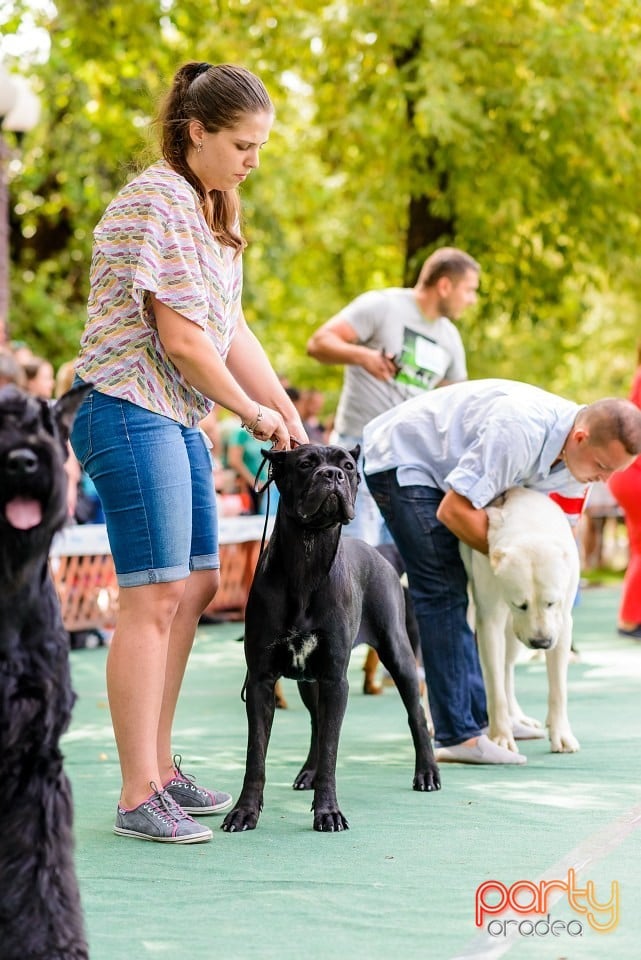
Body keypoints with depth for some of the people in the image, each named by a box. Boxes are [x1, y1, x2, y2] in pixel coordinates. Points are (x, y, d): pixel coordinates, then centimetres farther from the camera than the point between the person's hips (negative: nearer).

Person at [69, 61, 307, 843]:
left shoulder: (210, 210, 16)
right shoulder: (157, 202, -15)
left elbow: (230, 330, 16)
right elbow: (180, 339, -18)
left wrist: (290, 418, 10)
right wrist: (253, 413, -7)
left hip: (177, 421, 10)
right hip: (130, 414, -10)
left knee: (196, 585, 12)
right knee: (154, 596, -11)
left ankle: (159, 768, 21)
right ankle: (138, 798, -8)